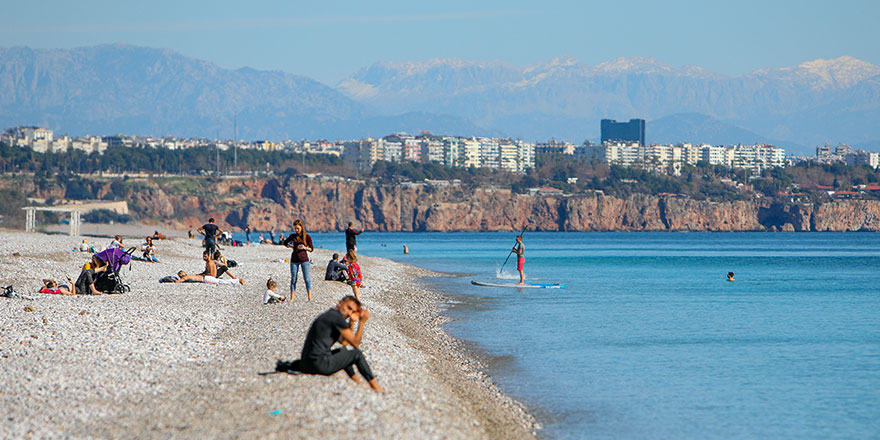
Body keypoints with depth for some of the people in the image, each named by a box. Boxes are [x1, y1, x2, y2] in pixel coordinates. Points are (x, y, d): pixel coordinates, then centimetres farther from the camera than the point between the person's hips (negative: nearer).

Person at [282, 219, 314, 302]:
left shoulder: (307, 237, -2)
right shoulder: (293, 236, 3)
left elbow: (311, 249, 2)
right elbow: (285, 243, 19)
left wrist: (305, 247, -16)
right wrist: (291, 246, 2)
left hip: (304, 259, -2)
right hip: (294, 260, 2)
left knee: (307, 279, -4)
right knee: (293, 279, 4)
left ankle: (310, 298, -2)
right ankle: (291, 299, 7)